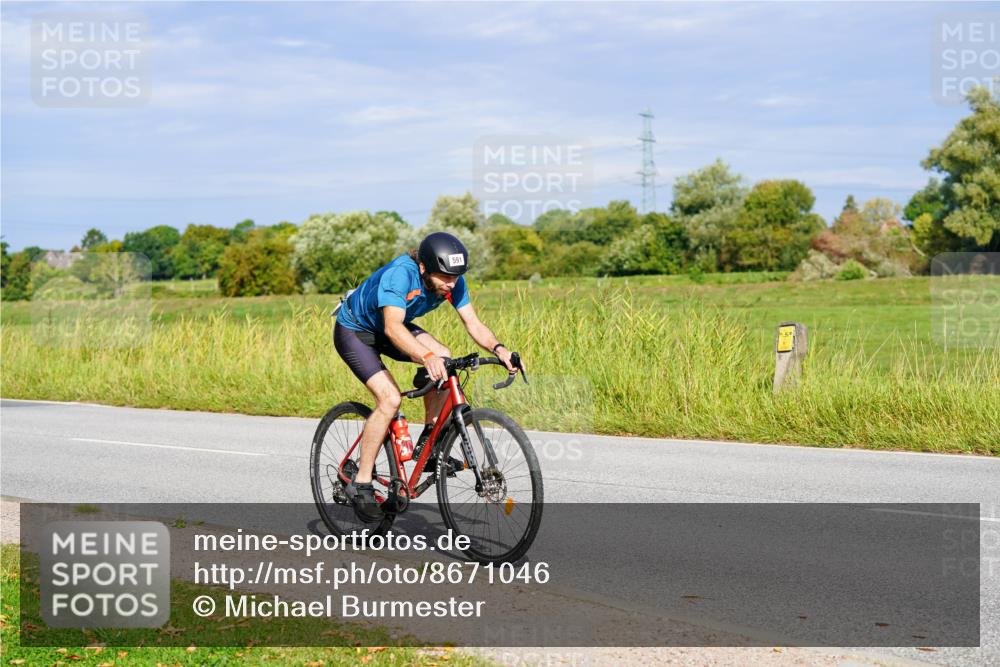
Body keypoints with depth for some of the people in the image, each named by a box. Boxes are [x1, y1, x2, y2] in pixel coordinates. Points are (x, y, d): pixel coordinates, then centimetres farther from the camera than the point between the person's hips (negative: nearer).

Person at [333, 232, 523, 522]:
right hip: (354, 331, -6)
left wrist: (498, 349, -38)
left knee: (442, 359, -20)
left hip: (388, 329, 6)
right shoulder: (400, 274, -37)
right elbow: (393, 327, -49)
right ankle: (361, 483, -12)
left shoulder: (453, 281, -18)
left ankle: (428, 443, -5)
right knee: (390, 399, -23)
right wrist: (427, 357, -64)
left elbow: (473, 324, -18)